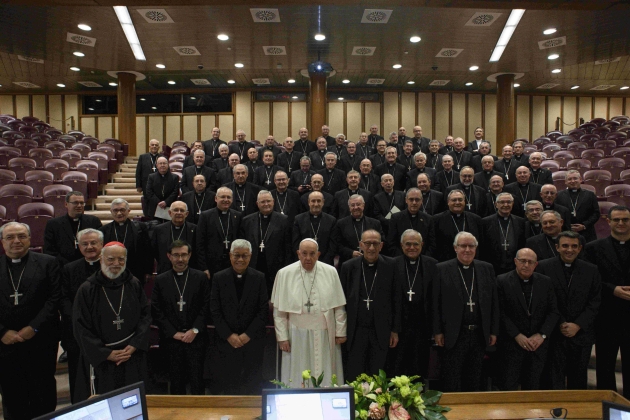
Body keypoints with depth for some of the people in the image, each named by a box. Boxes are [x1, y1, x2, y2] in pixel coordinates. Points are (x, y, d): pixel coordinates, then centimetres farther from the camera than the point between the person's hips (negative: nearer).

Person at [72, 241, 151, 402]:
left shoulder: (134, 285, 0)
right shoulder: (87, 289, -7)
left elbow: (146, 315, 2)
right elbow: (80, 327, -6)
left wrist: (134, 345, -9)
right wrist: (106, 354, -9)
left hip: (133, 360, 2)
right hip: (99, 361, -2)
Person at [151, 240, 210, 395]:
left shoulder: (201, 277, 3)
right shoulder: (160, 280, 5)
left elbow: (206, 307, 0)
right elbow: (156, 311, 1)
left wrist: (195, 330, -9)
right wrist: (174, 333, -6)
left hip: (196, 338, -1)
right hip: (171, 340, 1)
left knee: (197, 382, 3)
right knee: (176, 382, 9)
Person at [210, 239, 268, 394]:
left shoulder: (259, 278, 1)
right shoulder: (219, 278, 2)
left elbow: (264, 311, -2)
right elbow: (215, 311, 0)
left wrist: (248, 335, -9)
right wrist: (229, 335, -7)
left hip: (253, 341, 0)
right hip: (227, 342, 1)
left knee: (253, 386, 6)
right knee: (229, 387, 6)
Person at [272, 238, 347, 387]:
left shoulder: (330, 272, -2)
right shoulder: (285, 274, -4)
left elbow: (339, 306, 3)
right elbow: (279, 310, 0)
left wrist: (340, 332, 3)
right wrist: (282, 336, -1)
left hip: (325, 336, 1)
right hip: (297, 337, -1)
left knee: (326, 378, 10)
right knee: (298, 379, 8)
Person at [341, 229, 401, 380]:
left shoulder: (390, 267, -3)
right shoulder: (349, 267, -1)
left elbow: (397, 300, 1)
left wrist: (395, 330, 2)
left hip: (381, 332, 0)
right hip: (356, 331, 0)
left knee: (377, 378, 11)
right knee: (354, 375, 8)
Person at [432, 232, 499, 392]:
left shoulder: (487, 269, 8)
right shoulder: (442, 269, -3)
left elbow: (494, 302, 9)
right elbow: (435, 303, -5)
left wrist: (494, 331, 6)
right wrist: (437, 332, -8)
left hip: (479, 335, 4)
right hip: (453, 336, -3)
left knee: (475, 383, 15)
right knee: (451, 385, 4)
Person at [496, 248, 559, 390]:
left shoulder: (545, 282, 7)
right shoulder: (502, 281, -5)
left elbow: (553, 311, 6)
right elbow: (500, 313, -8)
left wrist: (542, 335, -5)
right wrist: (517, 336, -12)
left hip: (538, 344, 3)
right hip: (511, 344, -3)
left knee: (533, 388, 10)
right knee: (508, 388, 0)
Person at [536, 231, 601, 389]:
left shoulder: (591, 270, 7)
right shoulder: (543, 267, -2)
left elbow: (595, 303, 3)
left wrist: (577, 325, -7)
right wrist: (560, 324, -9)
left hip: (581, 334, 3)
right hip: (554, 334, -2)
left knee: (578, 381, 12)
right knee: (556, 380, 0)